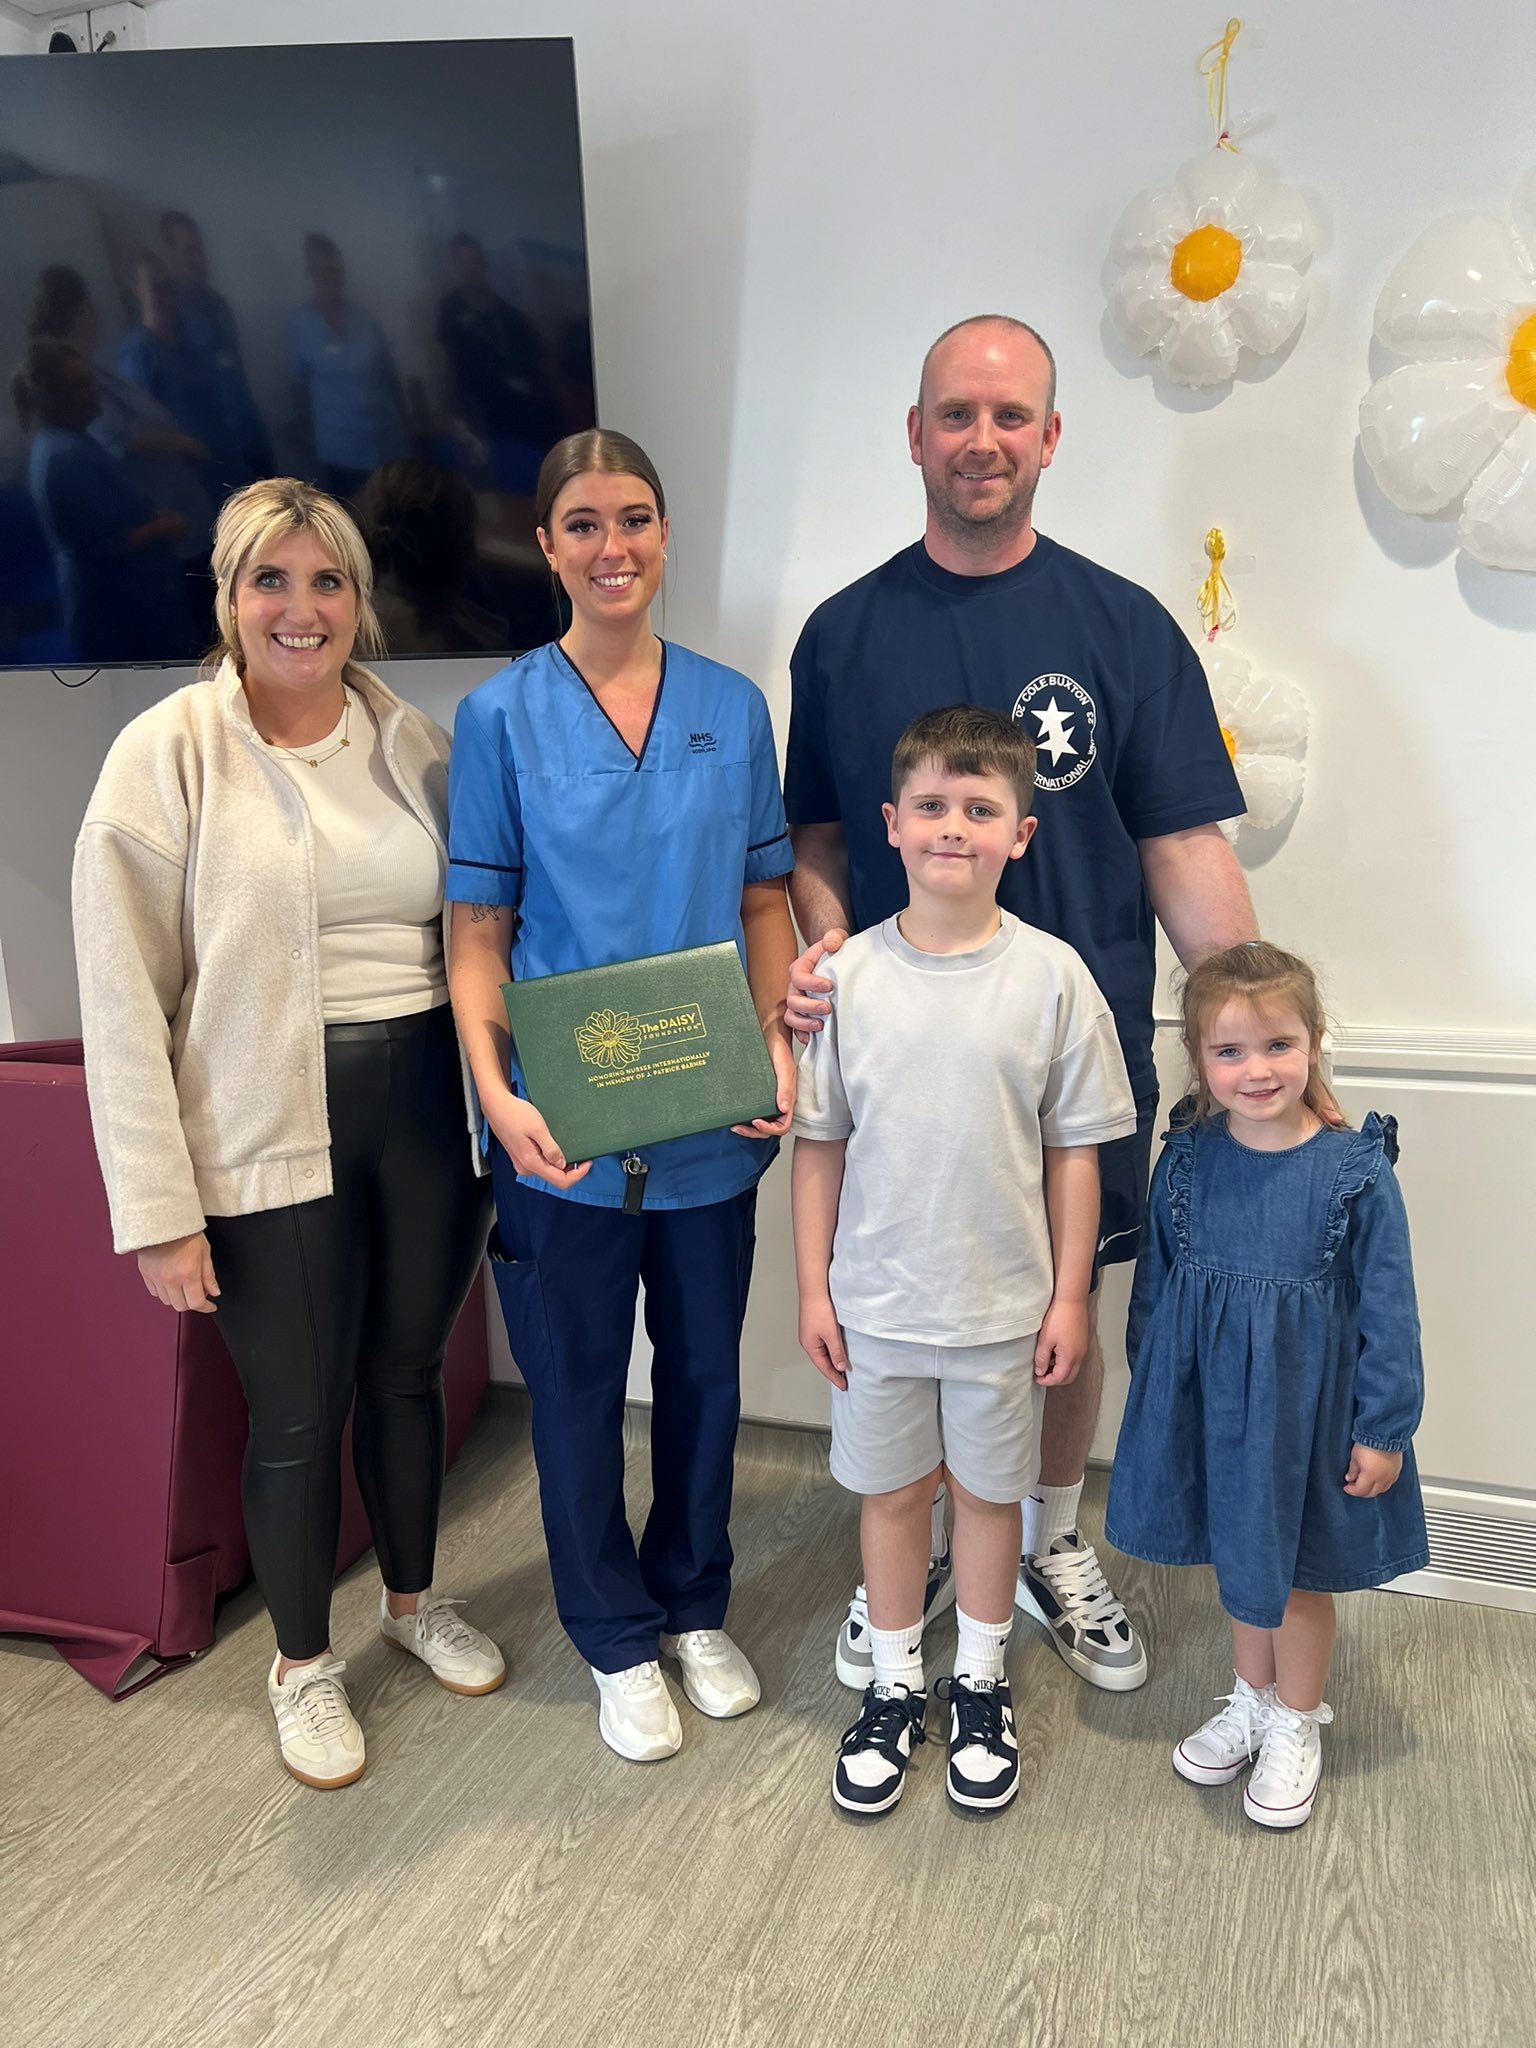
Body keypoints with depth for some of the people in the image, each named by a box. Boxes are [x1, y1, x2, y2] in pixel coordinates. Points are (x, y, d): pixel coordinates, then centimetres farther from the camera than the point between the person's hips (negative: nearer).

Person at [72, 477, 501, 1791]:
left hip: (429, 1103, 4)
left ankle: (415, 1599, 45)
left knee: (408, 1372, 19)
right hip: (270, 1132, -3)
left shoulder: (415, 744, 4)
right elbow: (123, 1004, -9)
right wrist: (160, 1210, -11)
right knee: (298, 1413, 10)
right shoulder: (167, 757, -8)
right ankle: (303, 1663, 35)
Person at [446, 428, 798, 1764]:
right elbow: (479, 930, -4)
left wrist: (777, 1045, -7)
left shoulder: (733, 708, 3)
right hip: (565, 1126, -2)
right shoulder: (502, 717, -4)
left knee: (705, 1370, 16)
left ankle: (696, 1610, 40)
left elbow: (765, 901, 7)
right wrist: (497, 1092, -17)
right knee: (577, 1384, 12)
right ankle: (618, 1640, 34)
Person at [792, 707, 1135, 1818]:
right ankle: (895, 1685, 36)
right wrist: (813, 1287, 0)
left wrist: (1069, 1295, -3)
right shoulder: (848, 974, -7)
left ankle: (981, 1684, 38)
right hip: (876, 1300, 1)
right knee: (891, 1490, 15)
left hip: (1005, 1302, -1)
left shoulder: (1052, 975, -9)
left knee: (988, 1489, 16)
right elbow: (819, 1142, -1)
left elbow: (1075, 1150, -4)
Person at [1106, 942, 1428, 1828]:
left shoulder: (1357, 1172, -18)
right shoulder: (1188, 1161, -9)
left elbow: (1387, 1311, -11)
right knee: (1238, 1554, 22)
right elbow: (1154, 1284, 4)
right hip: (1212, 1401, 3)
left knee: (1297, 1568, 15)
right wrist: (1154, 1391, 10)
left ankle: (1296, 1724, 40)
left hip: (1307, 1406, -3)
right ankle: (1252, 1699, 46)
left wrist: (1384, 1430, -8)